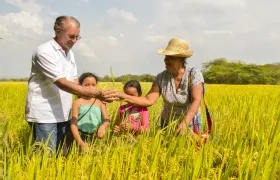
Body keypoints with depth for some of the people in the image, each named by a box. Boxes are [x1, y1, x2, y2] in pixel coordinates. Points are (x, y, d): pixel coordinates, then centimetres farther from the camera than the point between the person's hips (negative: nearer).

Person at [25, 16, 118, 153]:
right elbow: (63, 84, -26)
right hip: (44, 116, -8)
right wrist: (96, 93, -32)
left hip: (62, 115, 8)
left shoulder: (69, 53, 10)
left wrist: (97, 96, -6)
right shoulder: (45, 52, -17)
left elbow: (74, 82, 11)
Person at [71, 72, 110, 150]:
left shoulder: (100, 102, 3)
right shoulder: (78, 102, -3)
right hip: (82, 137, -2)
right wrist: (80, 142, -16)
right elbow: (73, 124, -6)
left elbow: (107, 119, -3)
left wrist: (103, 126, -27)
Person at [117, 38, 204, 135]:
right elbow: (149, 100, -18)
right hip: (167, 124, 3)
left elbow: (196, 101, -31)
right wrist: (124, 96, -30)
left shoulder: (194, 74, -21)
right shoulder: (161, 77, -12)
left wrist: (185, 122, -46)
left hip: (190, 125, -3)